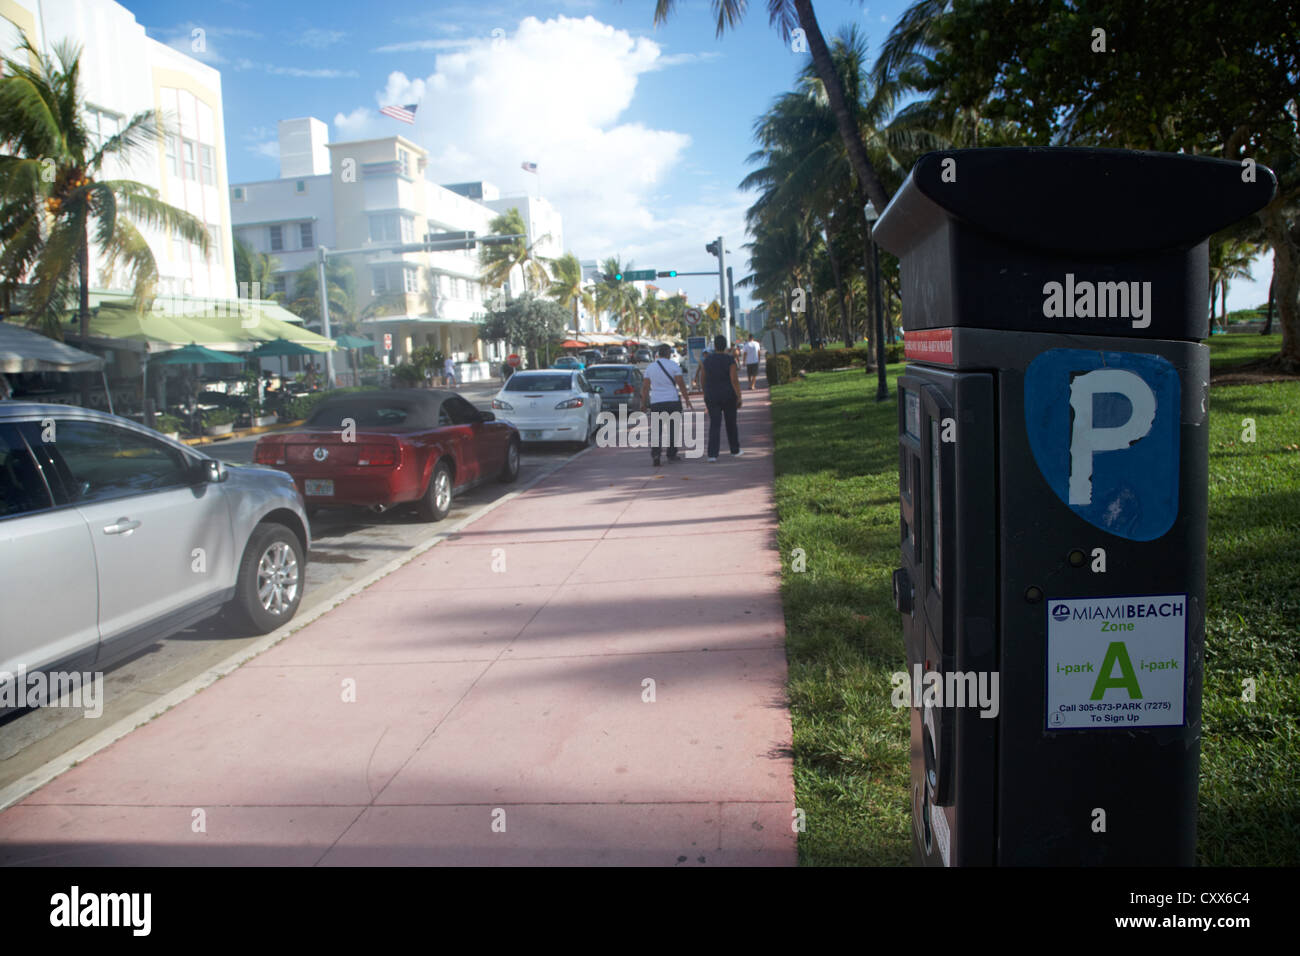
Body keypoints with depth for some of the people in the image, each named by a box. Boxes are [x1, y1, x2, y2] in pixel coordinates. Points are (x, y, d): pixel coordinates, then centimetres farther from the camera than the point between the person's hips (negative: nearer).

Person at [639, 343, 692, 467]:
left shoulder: (650, 367, 7)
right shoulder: (674, 365, -2)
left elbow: (645, 387, 4)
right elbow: (681, 384, -6)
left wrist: (643, 402, 11)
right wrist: (687, 399, 3)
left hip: (655, 402, 2)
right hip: (672, 401, -2)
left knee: (655, 430, 4)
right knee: (673, 429, 9)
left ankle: (655, 454, -13)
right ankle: (671, 455, 11)